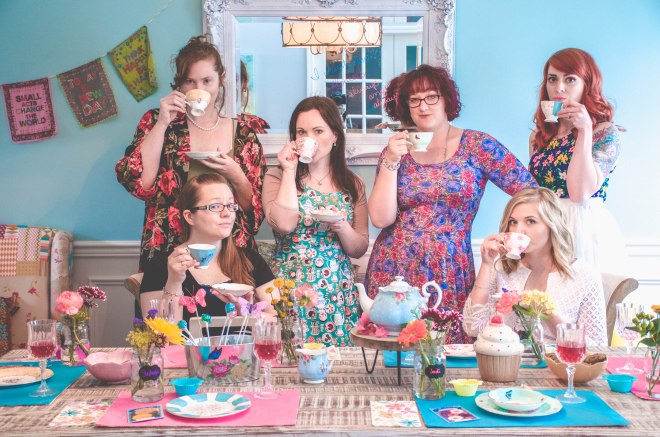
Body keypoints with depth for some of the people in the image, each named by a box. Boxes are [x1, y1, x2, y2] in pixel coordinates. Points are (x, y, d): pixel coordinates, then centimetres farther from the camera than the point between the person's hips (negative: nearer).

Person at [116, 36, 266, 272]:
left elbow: (256, 208, 10)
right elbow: (139, 183, -6)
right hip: (168, 252, -1)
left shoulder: (243, 134, 9)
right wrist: (163, 123, -8)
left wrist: (235, 175, -8)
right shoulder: (156, 122, 9)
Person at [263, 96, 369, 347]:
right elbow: (284, 224, -18)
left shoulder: (352, 185, 9)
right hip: (290, 290, -2)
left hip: (339, 294, 3)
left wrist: (341, 226, -11)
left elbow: (359, 249, 9)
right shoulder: (277, 177, 1)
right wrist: (290, 170, -10)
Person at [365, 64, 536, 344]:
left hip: (450, 275, -1)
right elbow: (381, 219, -4)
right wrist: (391, 161, -10)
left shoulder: (478, 146, 0)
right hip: (393, 270, 1)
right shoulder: (395, 151, 5)